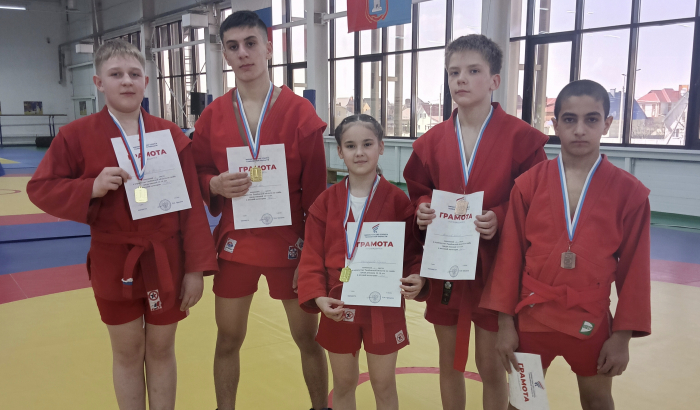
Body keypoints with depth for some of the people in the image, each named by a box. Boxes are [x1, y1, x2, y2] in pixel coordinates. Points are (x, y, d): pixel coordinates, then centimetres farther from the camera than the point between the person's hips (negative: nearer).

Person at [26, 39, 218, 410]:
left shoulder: (171, 135, -4)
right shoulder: (76, 135, -6)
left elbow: (192, 205, -3)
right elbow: (40, 188, -1)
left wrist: (196, 267, -6)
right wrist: (91, 188, -20)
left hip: (166, 260, 1)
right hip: (114, 263, -1)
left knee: (161, 351, 15)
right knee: (127, 354, 14)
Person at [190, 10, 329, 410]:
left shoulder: (300, 112, -7)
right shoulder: (212, 115, 0)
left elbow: (315, 189, -6)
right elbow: (198, 176, 8)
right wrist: (216, 185, -15)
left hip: (291, 243, -2)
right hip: (234, 243, 2)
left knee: (308, 338, 11)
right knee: (228, 340, 12)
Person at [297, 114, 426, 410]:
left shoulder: (397, 200, -6)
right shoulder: (326, 202, -2)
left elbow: (413, 251, -2)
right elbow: (312, 255, -2)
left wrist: (416, 279, -21)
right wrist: (317, 296, -14)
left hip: (385, 306, -1)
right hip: (339, 306, 2)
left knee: (384, 384, 12)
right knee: (343, 383, 16)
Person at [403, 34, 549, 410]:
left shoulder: (520, 137, -8)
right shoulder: (432, 141, 3)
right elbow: (418, 193, 13)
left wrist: (500, 218, -22)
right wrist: (423, 210, -9)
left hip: (494, 268, -3)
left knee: (490, 365, 9)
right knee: (449, 362, 16)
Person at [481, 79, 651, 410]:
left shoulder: (630, 192, -6)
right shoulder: (528, 184, -6)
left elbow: (634, 268, -2)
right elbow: (510, 256, -3)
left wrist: (623, 335, -3)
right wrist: (505, 323, -3)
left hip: (591, 322, 0)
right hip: (532, 317, 0)